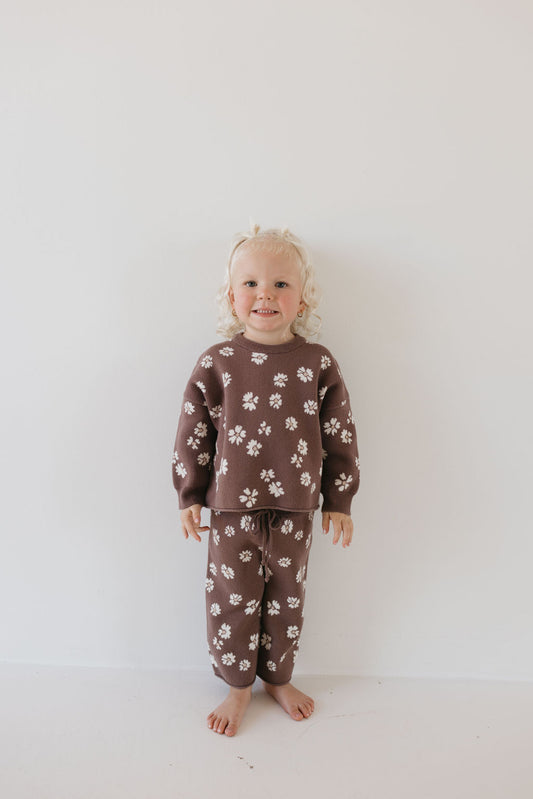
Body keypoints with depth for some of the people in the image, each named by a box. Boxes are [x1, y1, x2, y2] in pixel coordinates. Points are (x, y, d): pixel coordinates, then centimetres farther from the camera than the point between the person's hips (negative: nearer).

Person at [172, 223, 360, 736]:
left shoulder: (318, 364, -4)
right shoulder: (216, 363, -6)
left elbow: (340, 436, 2)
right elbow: (192, 434, 0)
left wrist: (339, 501, 3)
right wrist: (190, 498, 2)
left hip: (295, 510, 1)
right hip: (232, 508, -1)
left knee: (286, 599, 17)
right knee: (232, 599, 11)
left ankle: (278, 678, 41)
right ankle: (238, 685, 35)